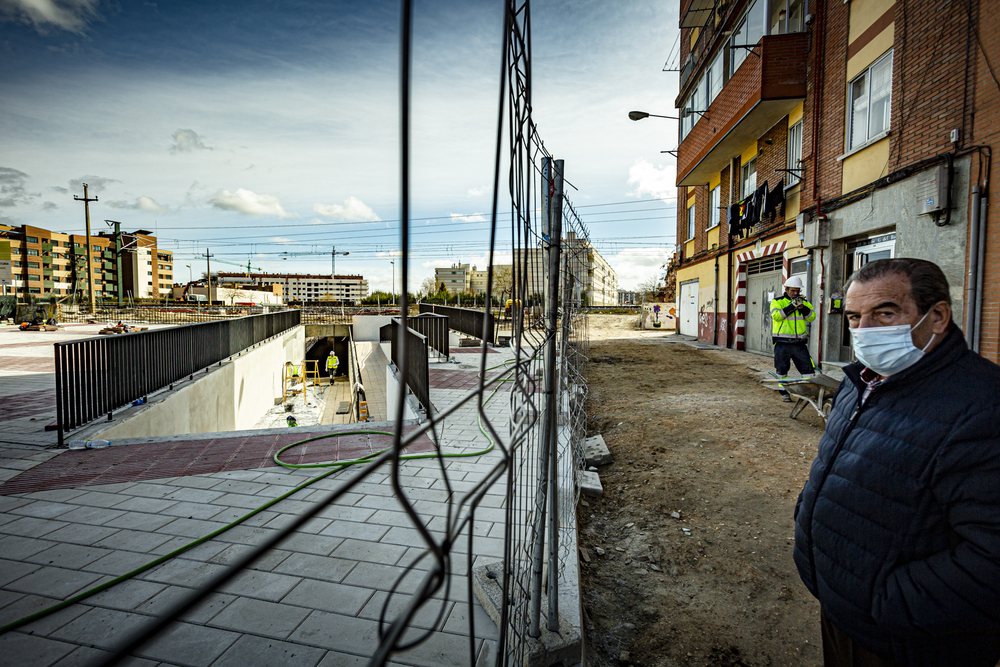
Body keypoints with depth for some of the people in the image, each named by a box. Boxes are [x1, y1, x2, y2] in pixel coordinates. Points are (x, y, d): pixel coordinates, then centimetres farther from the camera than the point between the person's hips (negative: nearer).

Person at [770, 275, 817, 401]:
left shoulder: (804, 301, 13)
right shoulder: (777, 301, 1)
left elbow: (812, 317, 4)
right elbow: (776, 315, -15)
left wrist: (803, 308, -13)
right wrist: (791, 307, -20)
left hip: (799, 343, 3)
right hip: (782, 342, -3)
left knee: (808, 367, 0)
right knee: (782, 369, 4)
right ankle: (784, 393, 16)